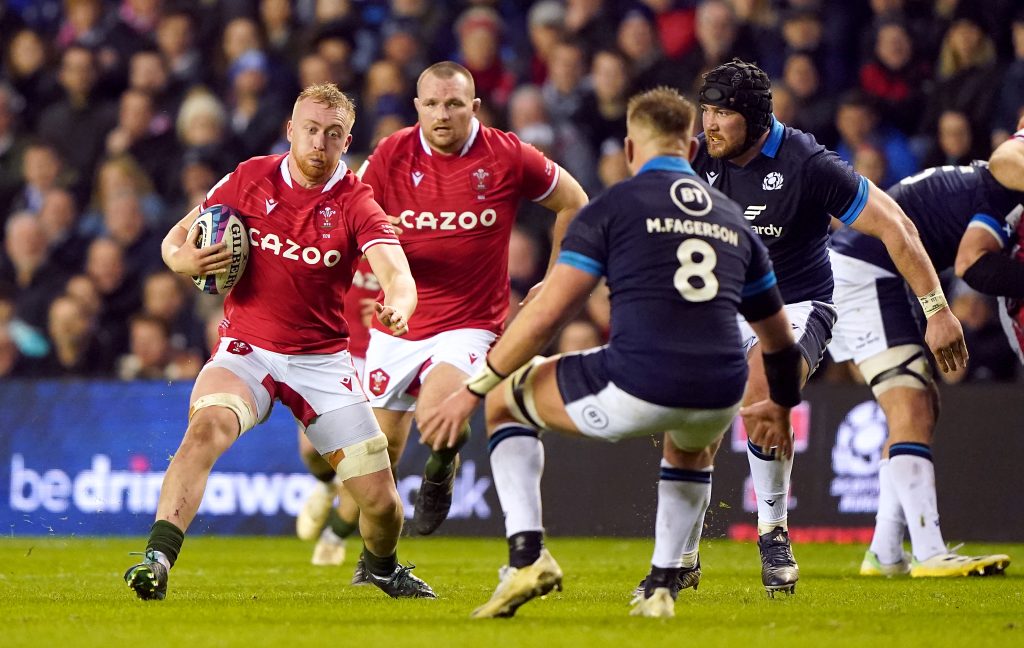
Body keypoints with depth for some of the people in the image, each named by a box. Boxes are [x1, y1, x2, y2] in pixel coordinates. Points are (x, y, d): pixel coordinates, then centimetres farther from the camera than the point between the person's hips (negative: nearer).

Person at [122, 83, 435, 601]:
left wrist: (398, 303, -48)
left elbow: (396, 273, -24)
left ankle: (380, 567, 34)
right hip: (246, 348, 0)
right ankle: (158, 558, -38)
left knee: (382, 502, -1)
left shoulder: (355, 204, -7)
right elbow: (175, 239, 7)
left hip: (323, 359, 0)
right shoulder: (248, 179, -2)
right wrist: (185, 259, -17)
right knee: (207, 426, -34)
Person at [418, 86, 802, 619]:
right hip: (719, 395, 5)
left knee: (506, 398, 22)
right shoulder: (732, 218, 22)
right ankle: (663, 587, 31)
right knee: (694, 441, 43)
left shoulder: (613, 206, 6)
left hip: (636, 389, -4)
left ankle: (527, 554, 7)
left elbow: (548, 313, 0)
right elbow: (778, 335, 32)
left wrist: (473, 390, 8)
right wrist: (781, 407, 51)